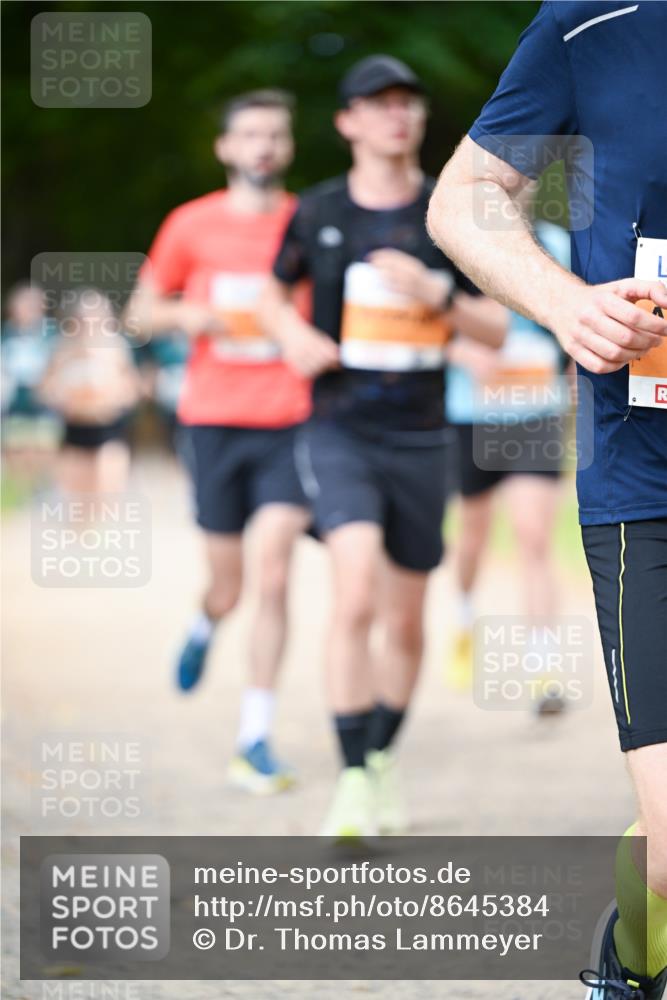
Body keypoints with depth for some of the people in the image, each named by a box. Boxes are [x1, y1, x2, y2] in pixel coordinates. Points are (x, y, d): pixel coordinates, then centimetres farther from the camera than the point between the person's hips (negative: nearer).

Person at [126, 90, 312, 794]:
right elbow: (142, 308, 12)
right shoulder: (192, 226, 5)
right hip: (213, 419, 1)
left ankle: (255, 737, -5)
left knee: (273, 576, -13)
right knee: (228, 587, 5)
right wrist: (185, 315, -9)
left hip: (289, 423, -1)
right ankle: (206, 624, 44)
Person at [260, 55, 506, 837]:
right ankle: (353, 781, -18)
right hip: (340, 432, -2)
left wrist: (436, 292, -15)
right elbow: (275, 295, 18)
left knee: (404, 621, 9)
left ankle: (383, 760, 31)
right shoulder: (317, 213, 2)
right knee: (356, 595, -22)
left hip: (418, 439, 2)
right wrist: (293, 334, -4)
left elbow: (497, 329, 2)